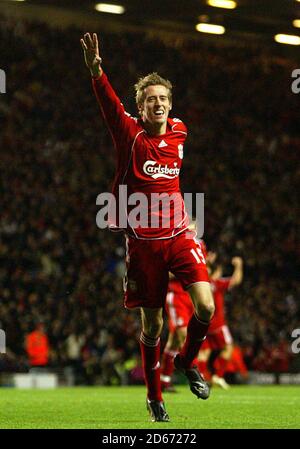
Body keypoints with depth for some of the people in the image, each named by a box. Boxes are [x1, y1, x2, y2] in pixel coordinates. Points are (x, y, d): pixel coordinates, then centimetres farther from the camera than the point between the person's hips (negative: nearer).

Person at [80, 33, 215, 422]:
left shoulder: (179, 133, 6)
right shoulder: (130, 133, -6)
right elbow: (110, 105, -27)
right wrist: (96, 71, -43)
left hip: (178, 236, 3)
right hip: (143, 241, -3)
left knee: (205, 306, -16)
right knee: (152, 325, 3)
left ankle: (187, 361, 13)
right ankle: (154, 396, 22)